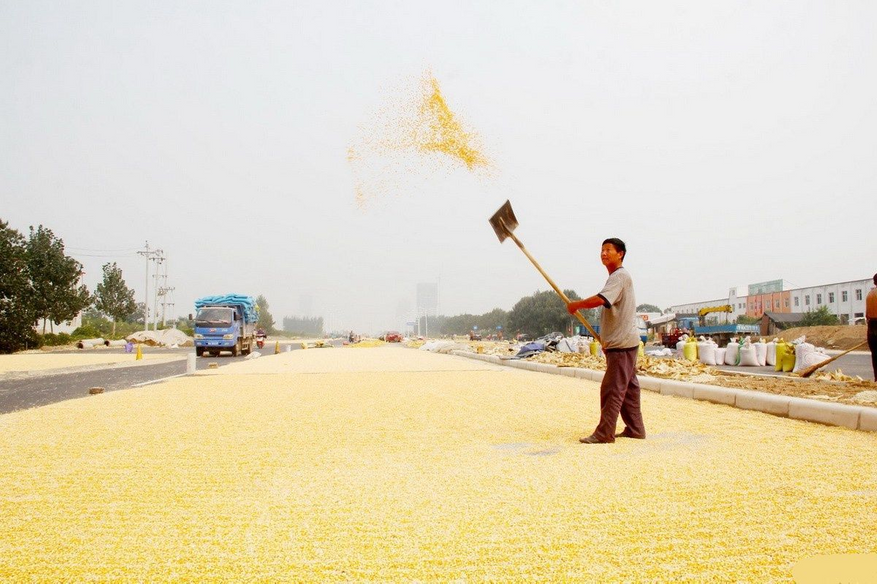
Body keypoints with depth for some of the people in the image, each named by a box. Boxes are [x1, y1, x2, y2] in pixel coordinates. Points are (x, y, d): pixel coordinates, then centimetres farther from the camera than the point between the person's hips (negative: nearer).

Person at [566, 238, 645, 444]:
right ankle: (635, 429, 21)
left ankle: (604, 433, -6)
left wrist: (576, 305, -15)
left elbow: (599, 300, -30)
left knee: (612, 389, -9)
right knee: (628, 388, 14)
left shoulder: (620, 276, -15)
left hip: (621, 344, -11)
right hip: (622, 342, 11)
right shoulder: (616, 277, 19)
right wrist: (606, 339, 23)